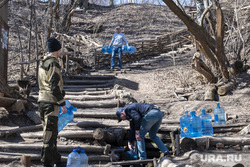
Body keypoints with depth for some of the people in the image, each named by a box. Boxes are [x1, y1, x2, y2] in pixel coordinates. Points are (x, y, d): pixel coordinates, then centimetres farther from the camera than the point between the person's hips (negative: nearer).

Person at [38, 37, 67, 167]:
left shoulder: (42, 62, 14)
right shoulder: (53, 63, -15)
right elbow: (54, 86, -19)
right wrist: (63, 104, -15)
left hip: (42, 100, 9)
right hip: (51, 102, -9)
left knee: (51, 131, 18)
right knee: (50, 133, -3)